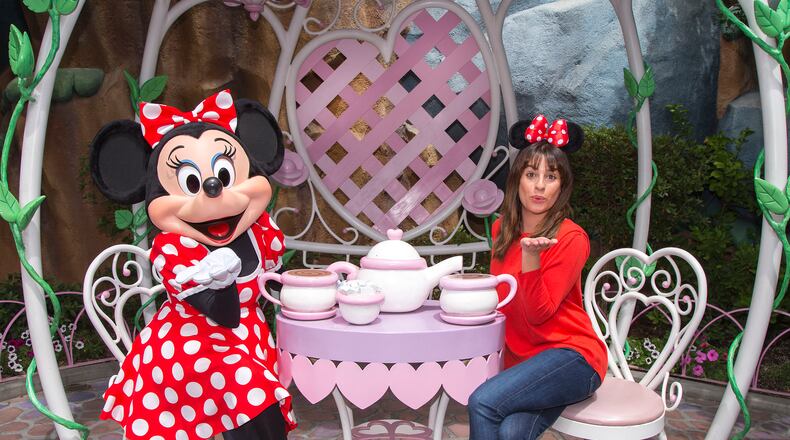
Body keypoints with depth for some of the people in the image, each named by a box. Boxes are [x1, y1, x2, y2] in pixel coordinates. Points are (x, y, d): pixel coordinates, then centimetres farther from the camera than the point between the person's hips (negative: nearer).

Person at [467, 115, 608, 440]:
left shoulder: (571, 238, -12)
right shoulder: (502, 230, 6)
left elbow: (539, 312, -16)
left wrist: (530, 255, -28)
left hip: (571, 355, -5)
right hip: (520, 358, 5)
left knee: (483, 402, -27)